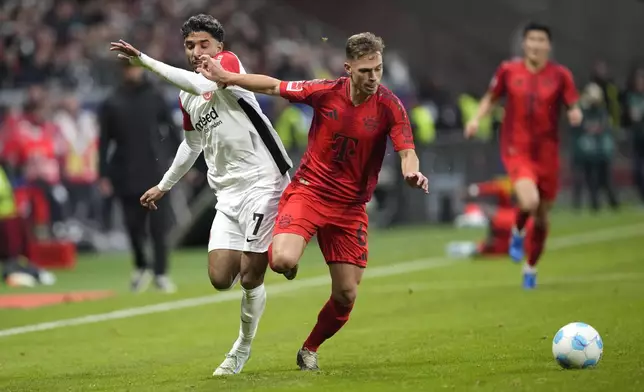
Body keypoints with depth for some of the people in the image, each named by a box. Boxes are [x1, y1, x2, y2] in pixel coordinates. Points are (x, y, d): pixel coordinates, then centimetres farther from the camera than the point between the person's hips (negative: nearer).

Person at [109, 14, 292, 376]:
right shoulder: (187, 98, 14)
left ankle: (243, 348, 13)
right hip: (228, 193, 7)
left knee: (250, 276, -8)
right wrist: (164, 186, 37)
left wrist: (143, 59, -28)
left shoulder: (229, 62, -8)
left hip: (263, 180, -7)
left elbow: (200, 84, -30)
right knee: (220, 278, -5)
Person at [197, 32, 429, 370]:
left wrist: (413, 172, -42)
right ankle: (280, 247, 12)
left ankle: (310, 349, 29)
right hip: (309, 190, -1)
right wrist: (224, 77, 0)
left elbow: (407, 152, -19)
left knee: (346, 295, 1)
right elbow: (273, 86, 1)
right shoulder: (325, 92, -11)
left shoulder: (389, 106, -11)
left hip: (350, 206, 1)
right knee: (283, 261, -28)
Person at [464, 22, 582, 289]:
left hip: (547, 153, 2)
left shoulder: (560, 75, -2)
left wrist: (575, 115, -23)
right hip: (516, 149, -2)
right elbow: (491, 97, 12)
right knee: (529, 202, -28)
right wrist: (477, 119, -3)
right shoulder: (508, 71, -1)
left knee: (542, 216, 11)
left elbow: (574, 108, 0)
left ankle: (531, 268, 34)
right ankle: (518, 233, 9)